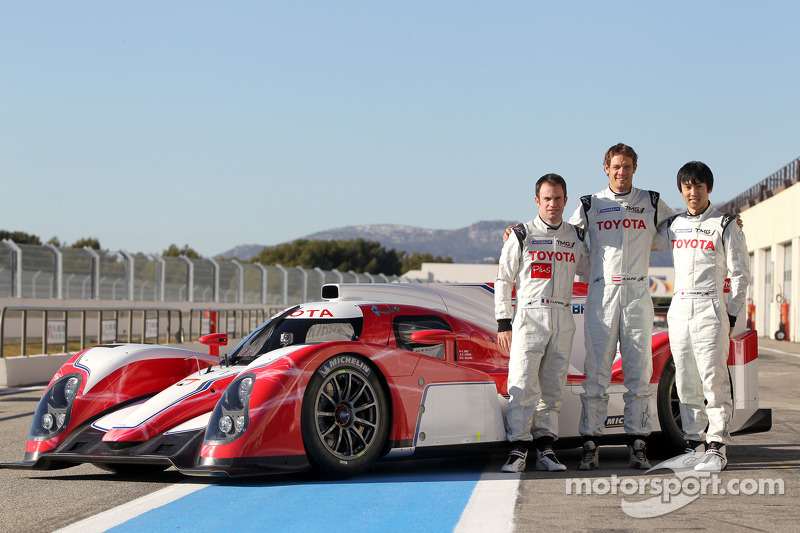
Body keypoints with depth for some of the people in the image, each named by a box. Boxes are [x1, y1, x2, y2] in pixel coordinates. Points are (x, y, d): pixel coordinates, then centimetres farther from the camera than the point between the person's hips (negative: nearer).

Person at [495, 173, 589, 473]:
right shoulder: (522, 237, 3)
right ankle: (518, 450, -10)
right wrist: (503, 324, -1)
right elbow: (503, 281, 5)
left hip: (563, 319, 3)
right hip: (529, 316, -3)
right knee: (523, 384, -12)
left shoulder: (576, 238, 13)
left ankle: (545, 450, 6)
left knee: (552, 387, 3)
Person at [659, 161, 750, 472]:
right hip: (679, 310, 5)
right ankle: (694, 446, 11)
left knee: (714, 382, -9)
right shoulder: (674, 225, 14)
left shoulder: (724, 226, 1)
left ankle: (716, 449, -6)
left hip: (710, 309, -5)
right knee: (687, 385, 5)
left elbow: (740, 274, 0)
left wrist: (731, 316, -5)